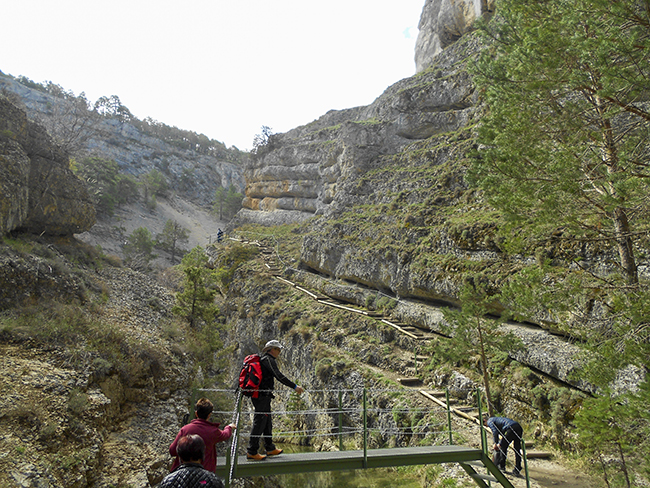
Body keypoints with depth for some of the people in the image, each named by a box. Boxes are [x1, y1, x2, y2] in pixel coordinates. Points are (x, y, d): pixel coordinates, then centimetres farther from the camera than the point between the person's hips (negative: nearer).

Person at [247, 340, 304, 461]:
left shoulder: (262, 359, 18)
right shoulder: (268, 360, -14)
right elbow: (279, 376, -22)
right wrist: (295, 386, -21)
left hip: (258, 395, 11)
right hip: (263, 396, -11)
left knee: (267, 423, 16)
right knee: (259, 422, -5)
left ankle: (270, 448, 26)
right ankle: (251, 452, 2)